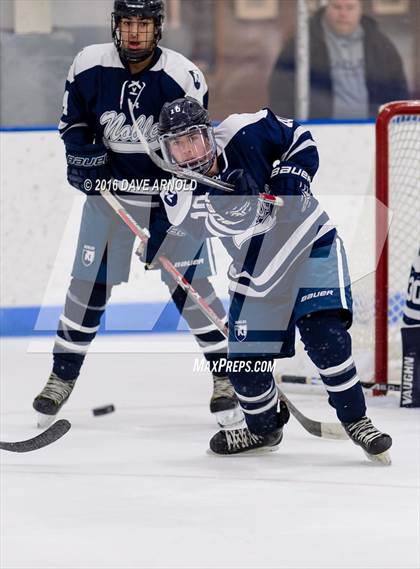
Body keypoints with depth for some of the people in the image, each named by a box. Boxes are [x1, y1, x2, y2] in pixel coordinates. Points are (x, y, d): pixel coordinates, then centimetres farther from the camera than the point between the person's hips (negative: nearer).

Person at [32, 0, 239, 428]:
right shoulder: (90, 67, -9)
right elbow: (73, 119, 9)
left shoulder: (183, 76, -16)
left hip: (169, 189, -2)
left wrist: (169, 218, -18)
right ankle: (62, 375, 13)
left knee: (190, 283, -8)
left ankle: (227, 374, 2)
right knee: (89, 282, 0)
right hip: (109, 187, 2)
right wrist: (81, 152, -10)